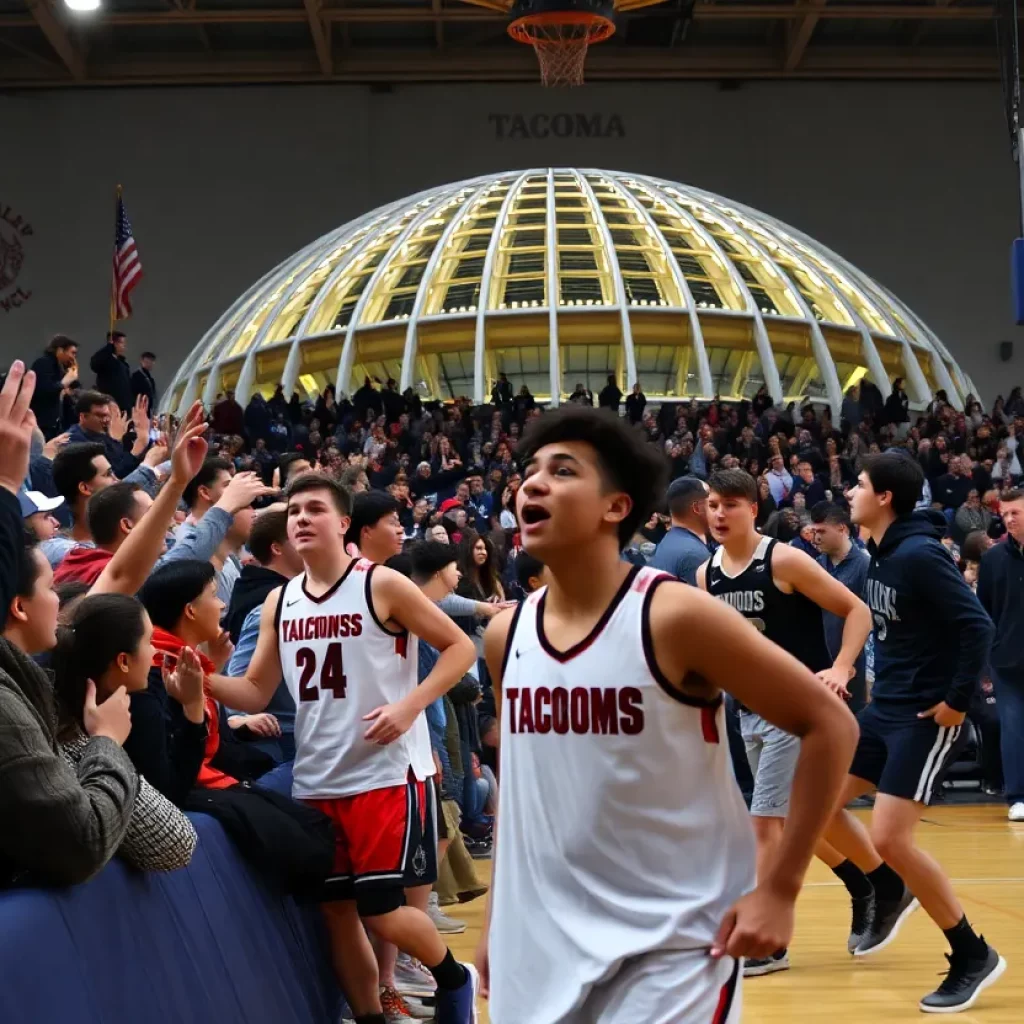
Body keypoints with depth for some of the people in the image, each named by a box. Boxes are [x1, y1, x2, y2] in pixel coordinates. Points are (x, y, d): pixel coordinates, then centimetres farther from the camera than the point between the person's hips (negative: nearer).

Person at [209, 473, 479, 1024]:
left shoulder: (382, 585, -7)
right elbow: (256, 693, 10)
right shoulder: (279, 602, 8)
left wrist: (411, 705, -16)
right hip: (314, 784, 5)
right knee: (337, 913, 8)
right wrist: (203, 678, -9)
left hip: (382, 777, -5)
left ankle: (454, 979, 21)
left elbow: (459, 647, -4)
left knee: (381, 911, -6)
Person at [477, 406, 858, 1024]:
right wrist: (498, 919, 15)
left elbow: (831, 725, -11)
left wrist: (780, 889, -12)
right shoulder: (506, 635, 2)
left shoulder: (676, 617, -15)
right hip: (540, 947, 6)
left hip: (671, 947, -5)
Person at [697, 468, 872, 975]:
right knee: (794, 820, 16)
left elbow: (856, 610, -12)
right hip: (751, 709, 7)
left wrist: (840, 669, -23)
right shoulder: (706, 574, 3)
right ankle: (865, 887, 38)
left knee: (765, 820, -10)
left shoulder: (784, 561, -15)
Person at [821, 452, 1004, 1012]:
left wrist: (959, 700, -21)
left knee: (890, 838, -13)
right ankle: (891, 892, 31)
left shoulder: (920, 554, -20)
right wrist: (879, 678, 15)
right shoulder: (879, 553, 7)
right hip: (884, 708, 9)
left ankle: (973, 956, 2)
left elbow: (977, 625, -23)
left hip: (926, 716, -9)